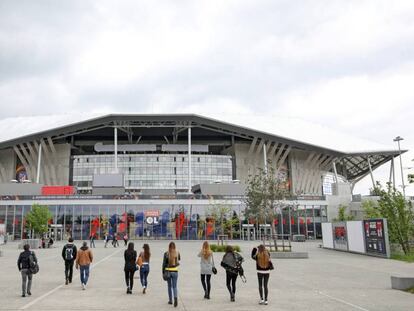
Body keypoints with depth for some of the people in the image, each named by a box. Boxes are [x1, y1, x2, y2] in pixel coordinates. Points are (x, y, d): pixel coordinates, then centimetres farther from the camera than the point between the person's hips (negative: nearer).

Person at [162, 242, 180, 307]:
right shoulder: (177, 253, -3)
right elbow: (179, 259, 19)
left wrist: (163, 272, 5)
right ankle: (175, 298, -19)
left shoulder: (166, 253, -8)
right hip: (175, 271, 1)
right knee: (174, 286, 6)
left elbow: (164, 263, -5)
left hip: (168, 271, 0)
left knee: (169, 286, 16)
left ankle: (170, 300, 23)